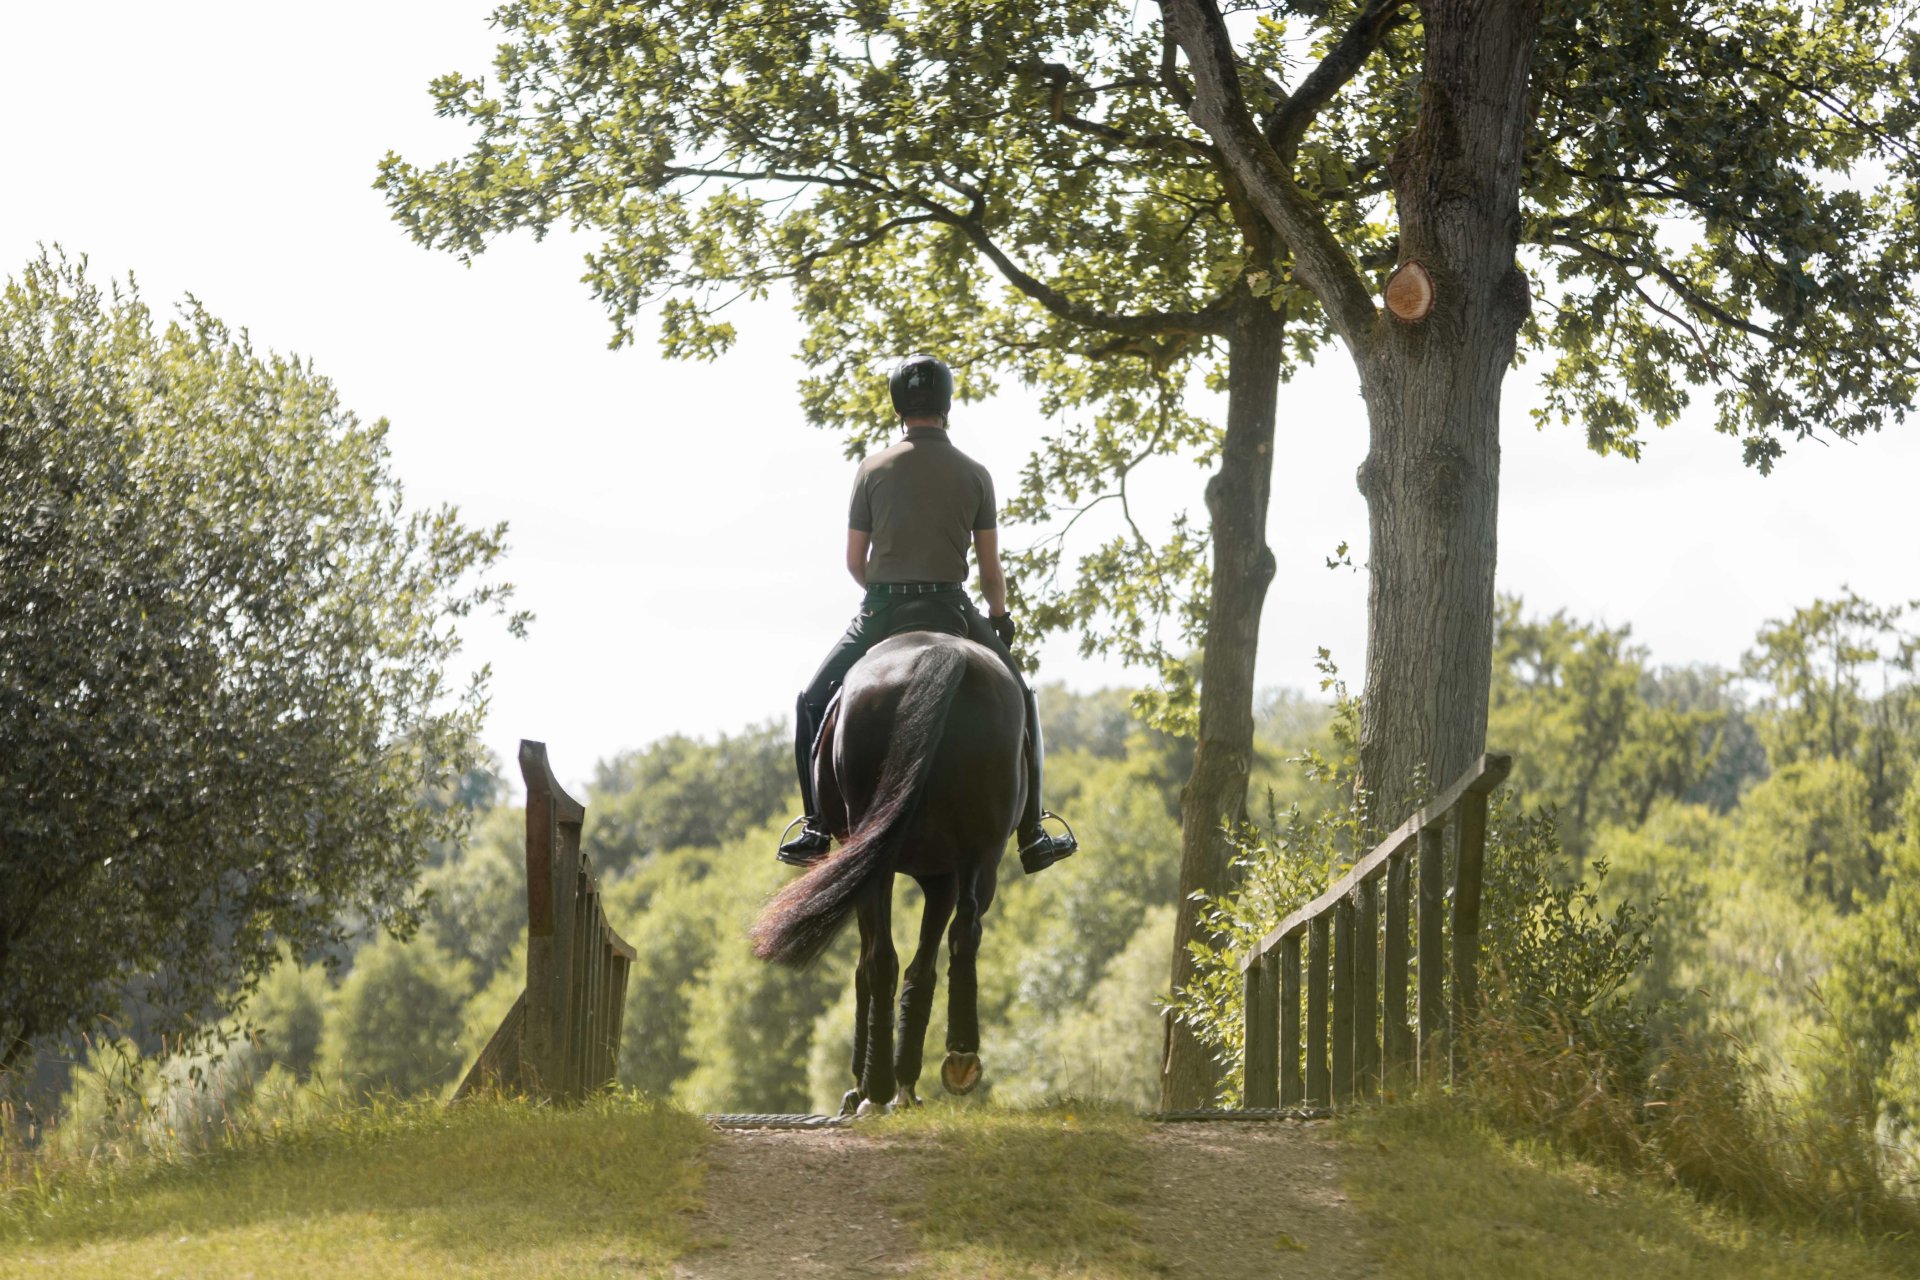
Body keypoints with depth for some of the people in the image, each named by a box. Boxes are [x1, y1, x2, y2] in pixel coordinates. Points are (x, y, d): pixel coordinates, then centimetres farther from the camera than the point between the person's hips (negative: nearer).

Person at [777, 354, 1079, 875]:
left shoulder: (872, 470, 3)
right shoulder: (974, 475, 2)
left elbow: (854, 562, 5)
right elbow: (991, 569, 4)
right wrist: (999, 618, 21)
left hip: (880, 613, 0)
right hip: (950, 611, 0)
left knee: (813, 704, 18)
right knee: (1019, 700, 18)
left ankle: (816, 828, 5)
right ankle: (1032, 837, 14)